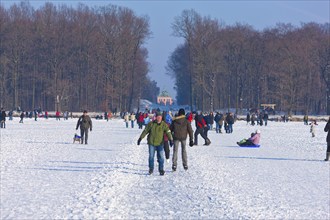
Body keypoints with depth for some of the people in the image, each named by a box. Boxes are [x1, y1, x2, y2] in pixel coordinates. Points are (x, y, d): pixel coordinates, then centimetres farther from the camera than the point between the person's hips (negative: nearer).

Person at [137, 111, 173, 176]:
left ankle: (161, 170, 5)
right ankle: (151, 169, 18)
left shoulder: (164, 125, -3)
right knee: (151, 156, 4)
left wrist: (171, 140, -23)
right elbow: (145, 131, 4)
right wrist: (140, 138, 4)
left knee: (161, 157, -3)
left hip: (160, 144, 0)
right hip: (151, 143, 0)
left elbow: (168, 132, -10)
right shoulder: (151, 124, -2)